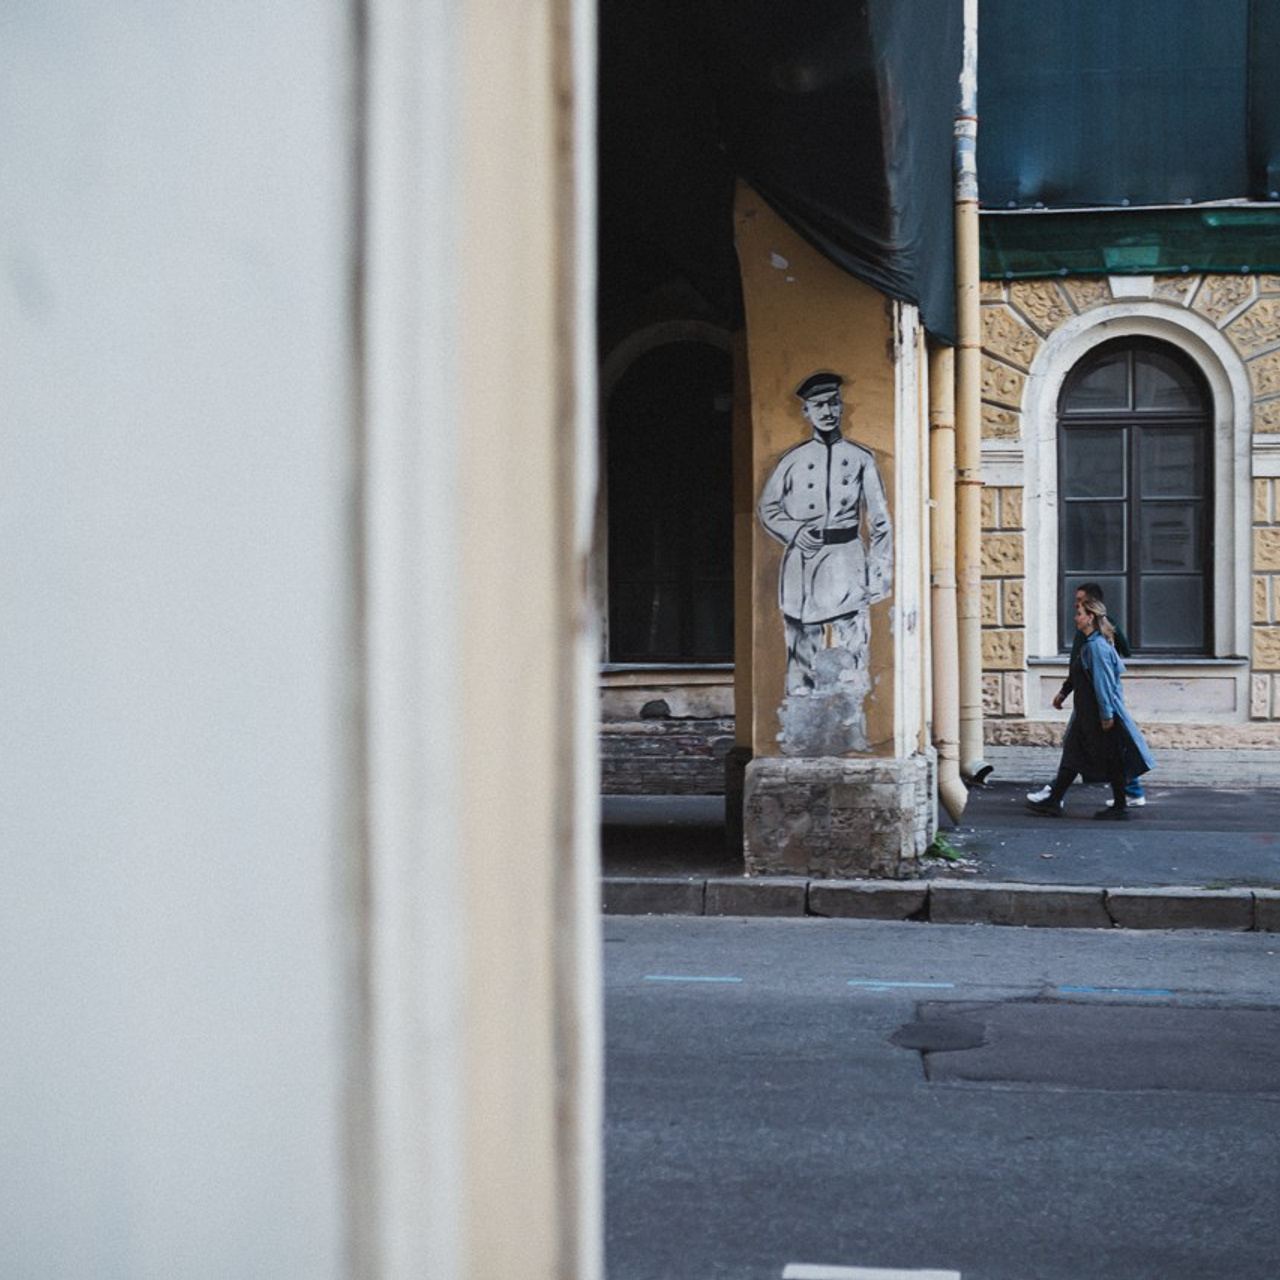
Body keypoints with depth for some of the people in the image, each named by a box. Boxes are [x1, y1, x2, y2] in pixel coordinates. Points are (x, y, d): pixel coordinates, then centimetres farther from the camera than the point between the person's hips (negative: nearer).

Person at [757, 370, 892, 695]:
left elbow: (880, 520, 7)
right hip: (801, 565, 1)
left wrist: (878, 576, 1)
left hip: (846, 566, -1)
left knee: (852, 653, -8)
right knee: (801, 653, 2)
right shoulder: (793, 460, 7)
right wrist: (794, 532, -4)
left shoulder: (861, 459, 6)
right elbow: (766, 507, 15)